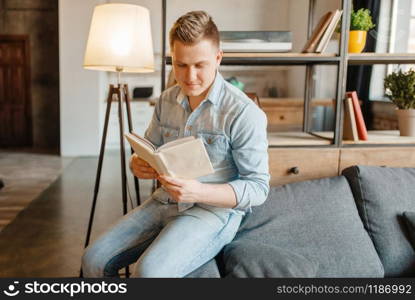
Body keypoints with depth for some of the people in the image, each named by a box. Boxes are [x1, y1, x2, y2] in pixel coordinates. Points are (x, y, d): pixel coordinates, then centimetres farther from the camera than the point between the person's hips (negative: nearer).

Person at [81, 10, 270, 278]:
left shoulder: (244, 113, -15)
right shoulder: (166, 101, 5)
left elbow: (259, 187, -14)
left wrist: (199, 192, -28)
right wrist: (138, 164, -11)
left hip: (215, 209, -5)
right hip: (164, 202, 6)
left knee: (149, 271, -29)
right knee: (94, 260, -9)